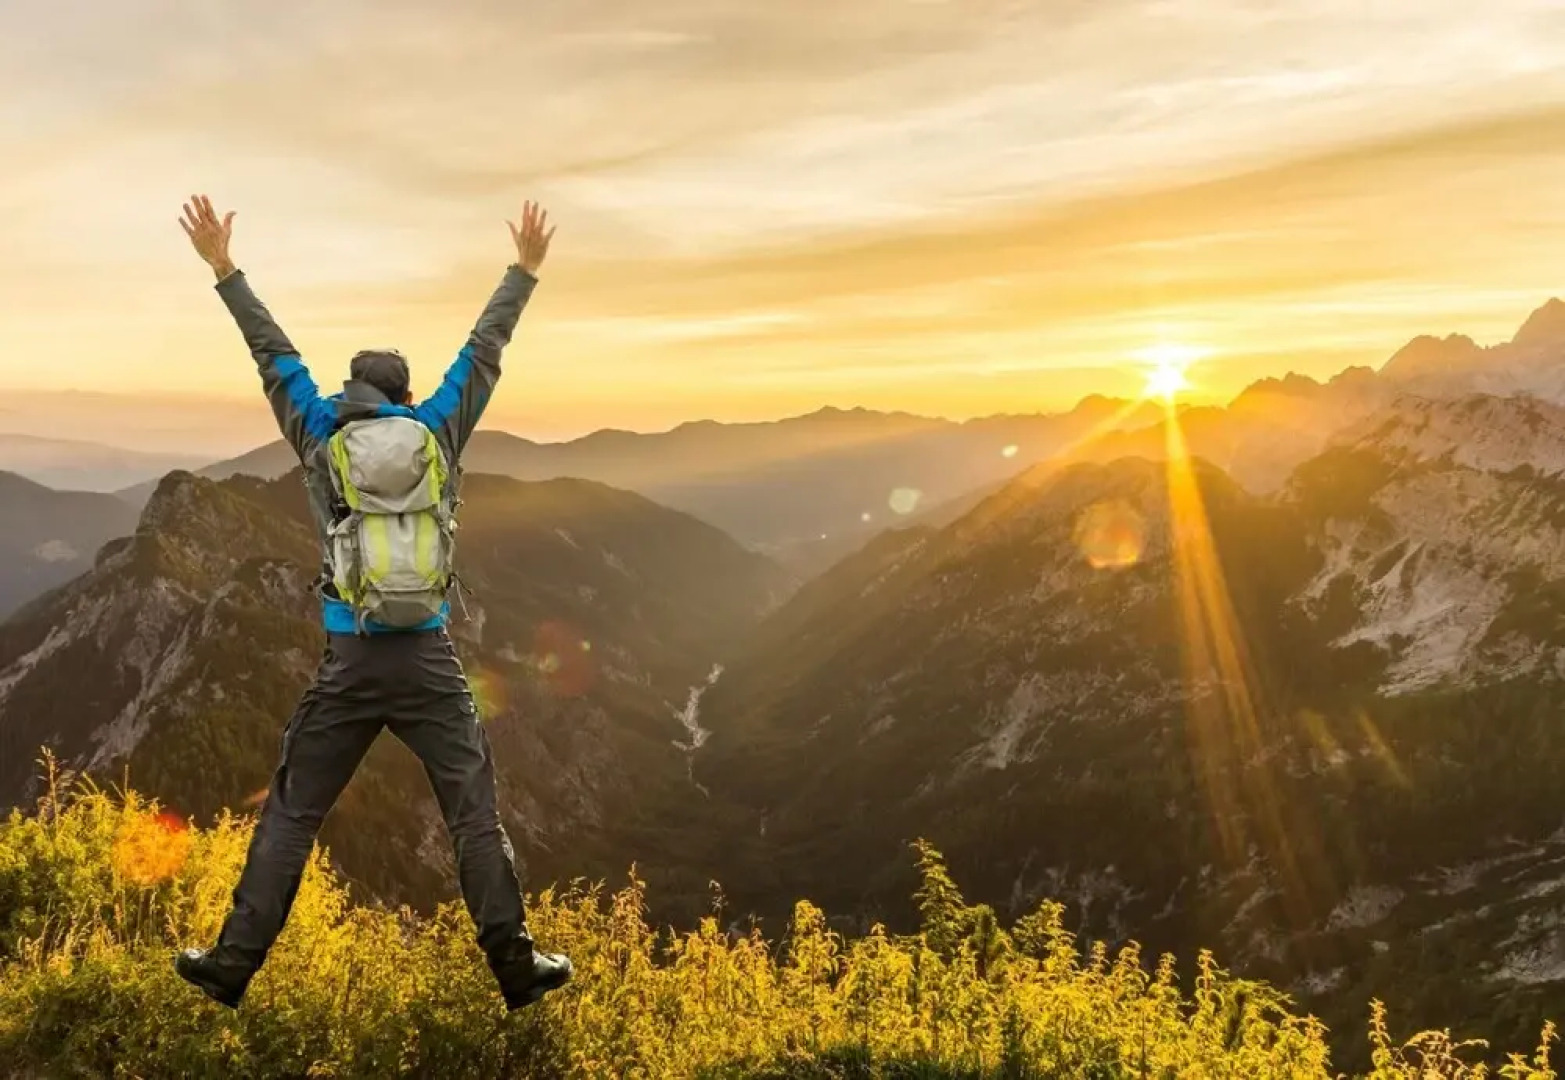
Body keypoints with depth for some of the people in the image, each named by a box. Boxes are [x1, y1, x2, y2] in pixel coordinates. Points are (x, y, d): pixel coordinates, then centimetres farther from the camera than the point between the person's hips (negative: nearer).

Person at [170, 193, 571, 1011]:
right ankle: (516, 967, 9)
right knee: (475, 812, 6)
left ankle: (233, 965, 20)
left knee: (290, 814, 13)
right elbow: (485, 351, 13)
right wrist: (526, 270, 25)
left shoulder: (322, 439, 4)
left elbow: (274, 354, 14)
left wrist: (223, 269, 24)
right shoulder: (437, 430, 4)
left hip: (349, 661, 0)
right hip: (428, 659, 0)